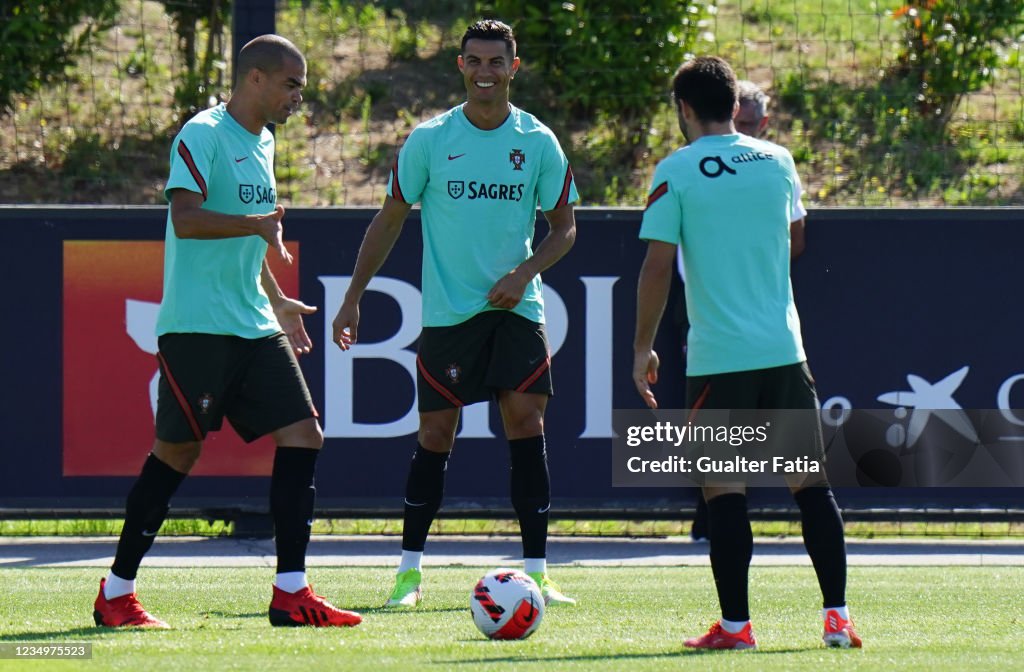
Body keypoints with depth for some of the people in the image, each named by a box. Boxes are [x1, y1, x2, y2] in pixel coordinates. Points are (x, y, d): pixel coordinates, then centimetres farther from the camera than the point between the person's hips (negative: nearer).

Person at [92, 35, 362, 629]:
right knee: (178, 451, -4)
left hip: (254, 328, 8)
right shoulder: (203, 134, -10)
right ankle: (116, 594, 7)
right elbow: (186, 219, -22)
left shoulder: (262, 142, 18)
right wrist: (257, 223, -31)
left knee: (303, 436, -2)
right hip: (197, 327, -8)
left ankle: (291, 593, -1)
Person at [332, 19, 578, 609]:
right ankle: (411, 570, 13)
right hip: (447, 311, -1)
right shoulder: (430, 140, 0)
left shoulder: (539, 143, 2)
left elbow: (564, 228, 8)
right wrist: (353, 298, 4)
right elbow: (391, 220, 7)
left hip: (515, 308, 1)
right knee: (435, 435, 1)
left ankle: (537, 574, -7)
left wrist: (523, 273, -9)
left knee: (527, 423, -9)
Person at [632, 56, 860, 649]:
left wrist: (643, 347, 1)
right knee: (810, 483, 6)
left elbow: (658, 267, -8)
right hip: (785, 349, 4)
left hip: (718, 356, -3)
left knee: (724, 490, 1)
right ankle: (837, 616, 2)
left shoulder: (676, 172, -5)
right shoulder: (777, 161, 8)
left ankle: (735, 624, -2)